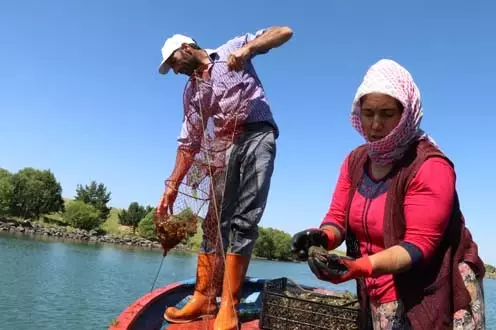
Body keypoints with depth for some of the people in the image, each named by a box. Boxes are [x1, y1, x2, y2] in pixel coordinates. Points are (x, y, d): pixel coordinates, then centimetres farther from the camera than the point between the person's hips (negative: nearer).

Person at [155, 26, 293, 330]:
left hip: (257, 137, -5)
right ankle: (205, 298, 6)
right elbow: (189, 143, 16)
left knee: (243, 221, -12)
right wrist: (172, 185, 8)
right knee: (216, 219, 0)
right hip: (225, 146, 6)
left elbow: (284, 32, 2)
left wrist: (247, 47, -15)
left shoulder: (232, 49, 8)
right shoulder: (192, 93, 19)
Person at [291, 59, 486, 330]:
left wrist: (357, 267, -37)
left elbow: (419, 245, -25)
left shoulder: (430, 166, -21)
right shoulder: (355, 161, 1)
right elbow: (337, 217, -2)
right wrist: (322, 237, -25)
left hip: (430, 299, -6)